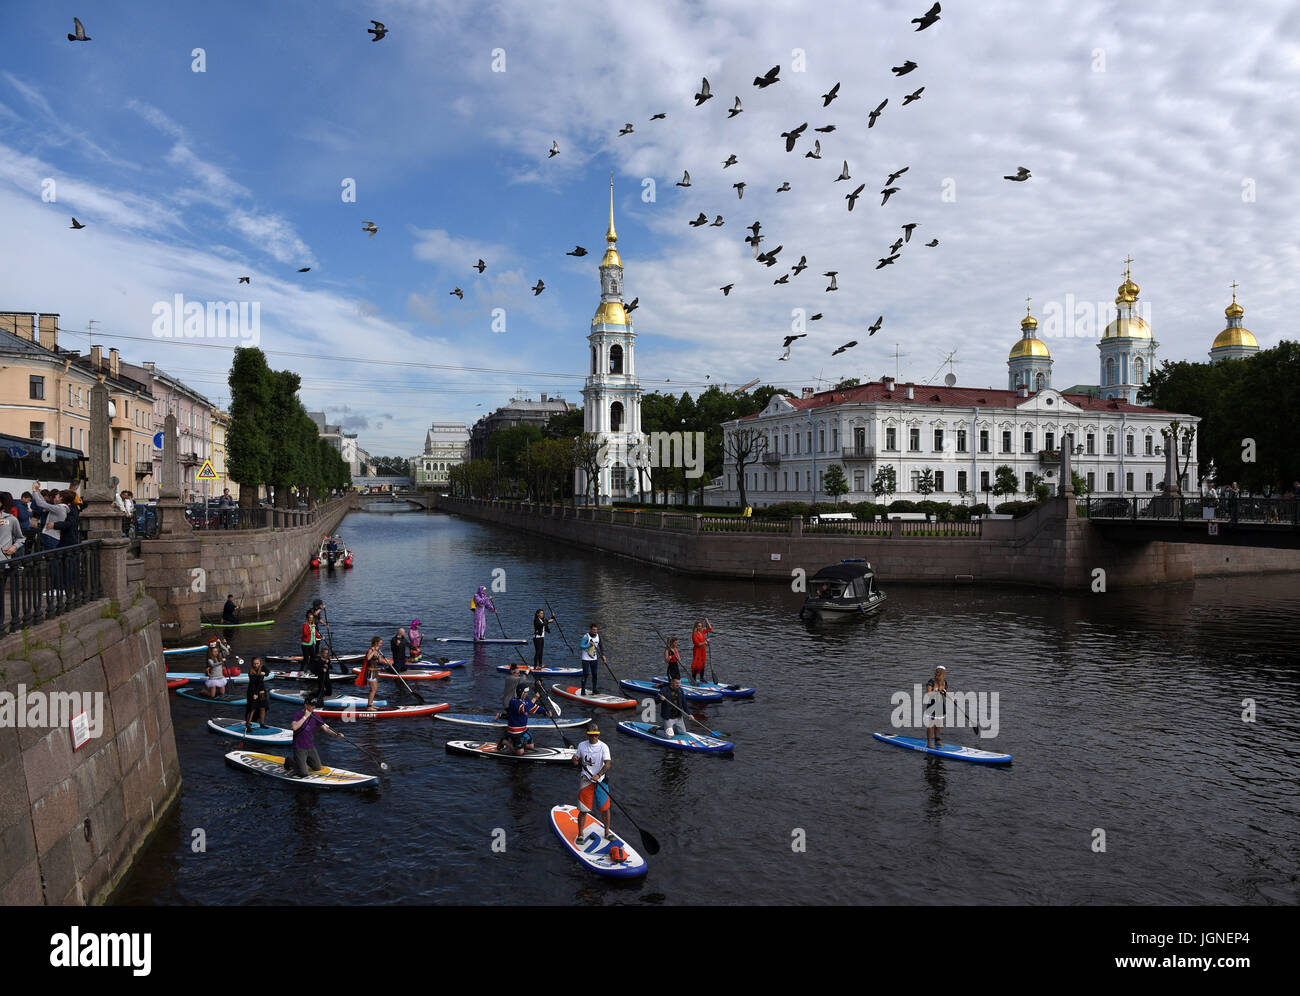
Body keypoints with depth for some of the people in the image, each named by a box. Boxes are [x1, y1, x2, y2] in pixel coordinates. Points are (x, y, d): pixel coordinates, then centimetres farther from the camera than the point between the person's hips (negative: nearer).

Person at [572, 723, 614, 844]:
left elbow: (608, 764, -17)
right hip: (586, 780, 1)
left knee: (605, 808, 6)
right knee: (583, 810, -1)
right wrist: (575, 760, -13)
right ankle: (580, 835, 15)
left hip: (600, 780, -1)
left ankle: (607, 832, 25)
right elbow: (577, 764, 11)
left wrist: (598, 775, -31)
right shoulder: (581, 746, 2)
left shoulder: (603, 747, -8)